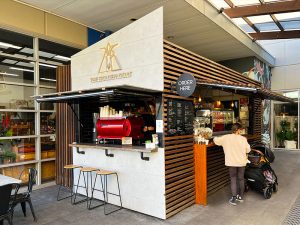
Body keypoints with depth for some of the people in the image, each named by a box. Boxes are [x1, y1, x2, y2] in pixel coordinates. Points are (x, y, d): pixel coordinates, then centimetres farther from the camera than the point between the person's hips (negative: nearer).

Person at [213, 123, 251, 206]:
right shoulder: (243, 139, -7)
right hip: (241, 162, 1)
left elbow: (216, 140, -2)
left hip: (232, 162, -1)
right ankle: (241, 197, 28)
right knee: (241, 179, 16)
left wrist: (215, 138, 21)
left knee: (233, 180, 7)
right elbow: (248, 150, -1)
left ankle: (234, 198, 3)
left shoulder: (226, 138, -9)